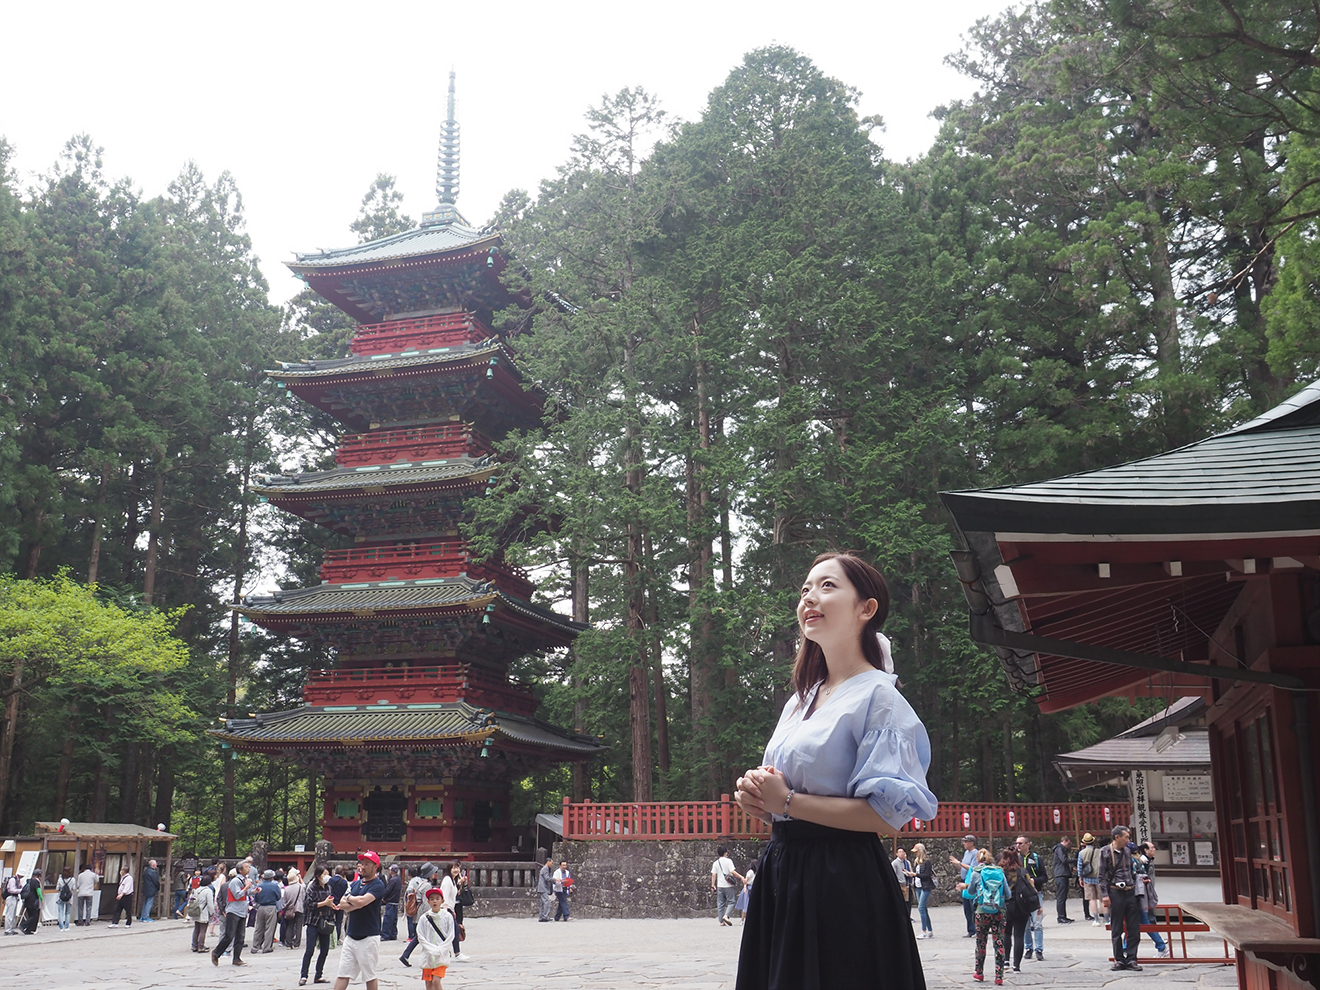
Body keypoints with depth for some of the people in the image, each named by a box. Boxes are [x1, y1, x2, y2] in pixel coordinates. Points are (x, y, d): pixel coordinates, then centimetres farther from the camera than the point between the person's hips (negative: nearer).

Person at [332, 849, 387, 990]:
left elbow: (361, 901, -21)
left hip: (368, 937, -6)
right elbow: (343, 906, 6)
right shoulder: (355, 884, 14)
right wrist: (356, 904, -12)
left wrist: (349, 899, -2)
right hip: (351, 935, 6)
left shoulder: (378, 885, -8)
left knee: (369, 976, 4)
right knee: (343, 974, 3)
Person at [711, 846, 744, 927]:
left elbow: (713, 875, 3)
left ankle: (721, 922, 6)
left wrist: (713, 885, 9)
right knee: (731, 902, 4)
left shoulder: (715, 863, 6)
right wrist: (741, 877, -10)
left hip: (720, 886, 4)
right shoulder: (728, 861, -5)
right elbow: (732, 871, -15)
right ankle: (726, 916, -17)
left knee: (720, 904, 8)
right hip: (728, 886, -4)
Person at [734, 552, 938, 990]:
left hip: (842, 884, -8)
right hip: (782, 874, 8)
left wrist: (789, 801, -16)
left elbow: (889, 811, -19)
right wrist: (758, 796, 0)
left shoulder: (877, 696, -10)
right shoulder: (800, 700, 15)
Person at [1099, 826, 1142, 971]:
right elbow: (1101, 875, -5)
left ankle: (1131, 959, 9)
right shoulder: (1105, 852, -2)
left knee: (1134, 928, 2)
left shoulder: (1127, 852, 14)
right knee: (1116, 929, 3)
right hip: (1115, 892, -5)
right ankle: (1119, 960, 10)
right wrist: (1104, 895, -12)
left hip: (1130, 892, 5)